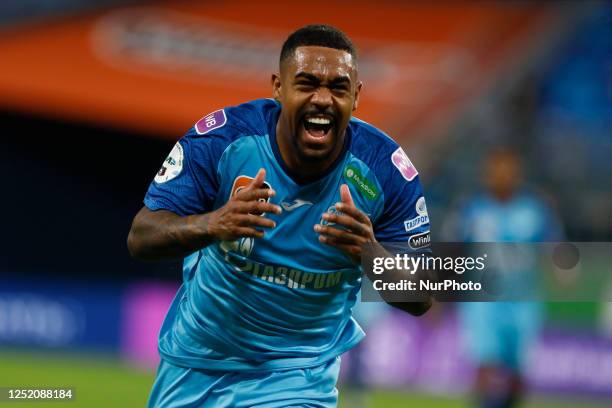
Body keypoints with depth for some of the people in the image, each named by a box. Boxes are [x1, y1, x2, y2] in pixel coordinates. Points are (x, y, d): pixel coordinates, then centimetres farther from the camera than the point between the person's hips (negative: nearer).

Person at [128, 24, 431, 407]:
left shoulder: (383, 170, -17)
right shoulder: (224, 137, -19)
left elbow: (420, 300, -11)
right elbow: (140, 239, -19)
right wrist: (212, 225, -41)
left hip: (297, 375, -1)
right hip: (196, 359, 1)